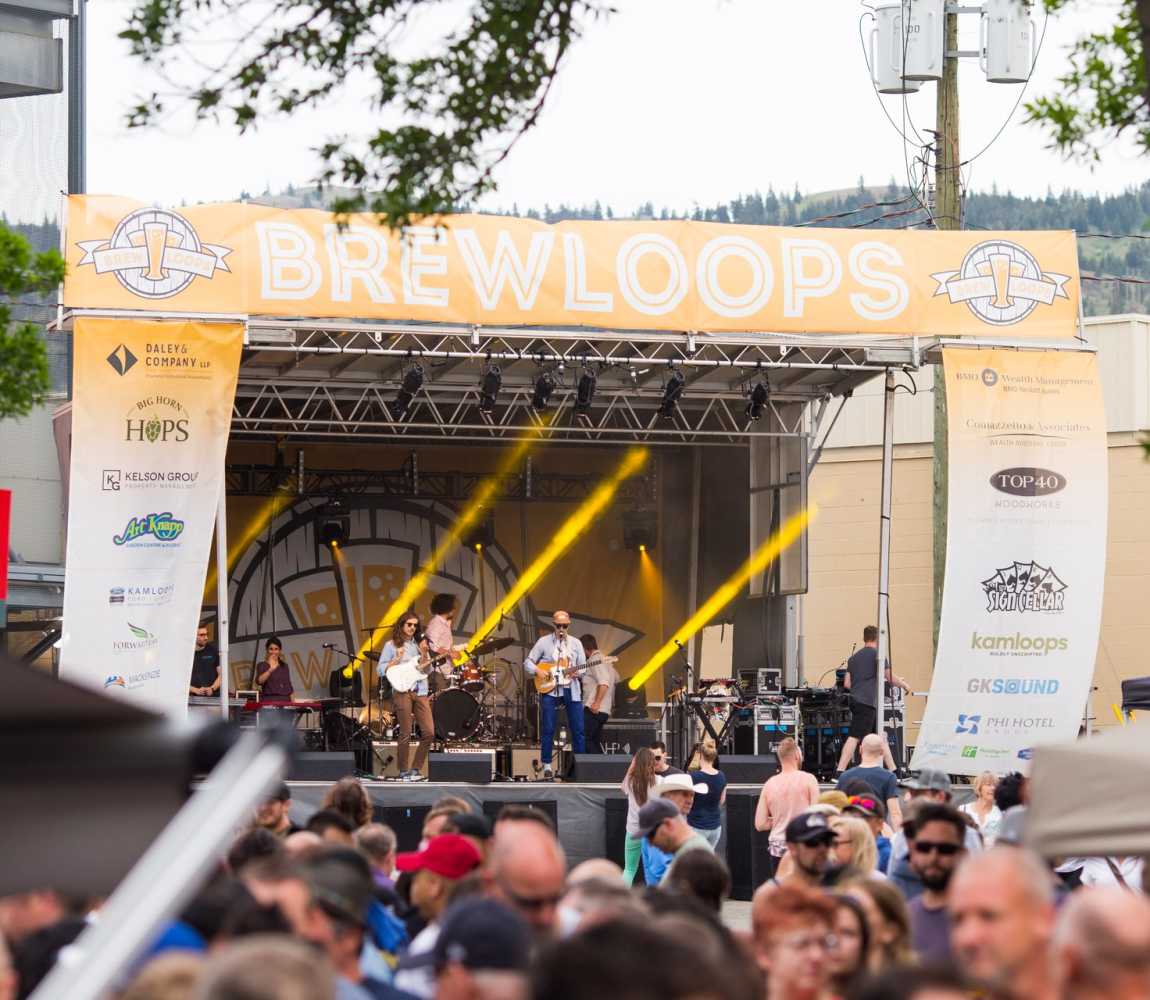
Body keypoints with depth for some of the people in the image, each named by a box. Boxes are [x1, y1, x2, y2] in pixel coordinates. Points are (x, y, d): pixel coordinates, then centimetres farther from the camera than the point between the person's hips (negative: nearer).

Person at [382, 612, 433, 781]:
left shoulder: (418, 644, 18)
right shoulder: (391, 645, 4)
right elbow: (382, 669, -1)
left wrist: (424, 655, -1)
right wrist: (397, 659, -13)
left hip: (420, 692, 5)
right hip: (402, 692, -5)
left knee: (429, 732, -4)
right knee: (405, 734, -6)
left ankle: (416, 769, 6)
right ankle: (403, 772, 3)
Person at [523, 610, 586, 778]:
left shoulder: (576, 643, 9)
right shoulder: (544, 642, 2)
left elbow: (583, 668, 9)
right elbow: (528, 662, 4)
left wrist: (576, 672, -13)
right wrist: (537, 671, -14)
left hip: (571, 690, 2)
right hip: (549, 689, -2)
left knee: (578, 729, 0)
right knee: (548, 730, -3)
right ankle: (547, 766, 5)